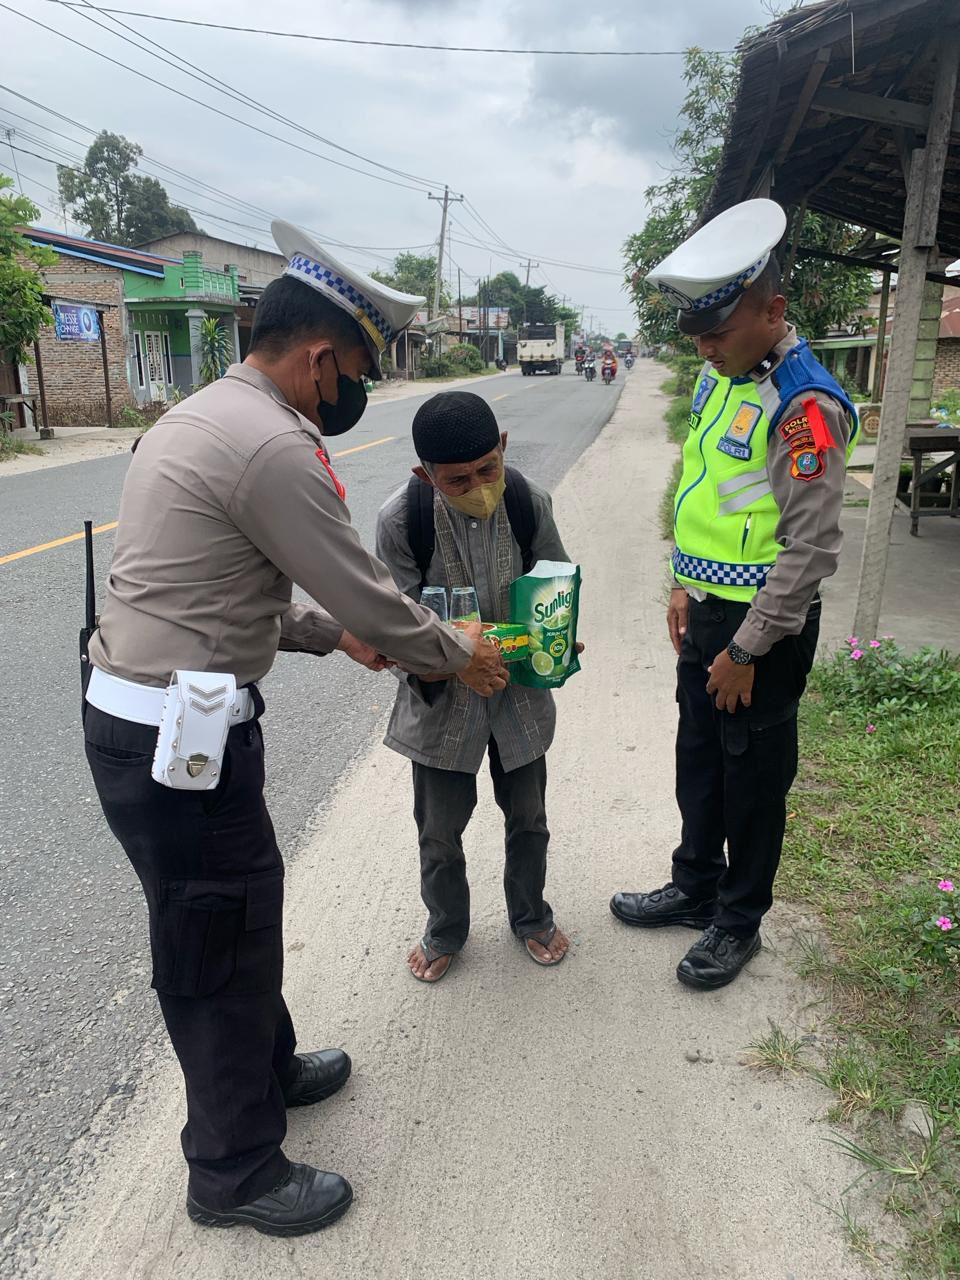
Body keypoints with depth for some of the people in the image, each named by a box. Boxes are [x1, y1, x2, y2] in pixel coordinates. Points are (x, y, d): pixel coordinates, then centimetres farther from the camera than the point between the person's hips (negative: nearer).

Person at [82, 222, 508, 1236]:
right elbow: (367, 595, -14)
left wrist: (332, 634, 22)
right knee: (217, 944, 7)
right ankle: (235, 1174, 29)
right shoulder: (274, 447, -19)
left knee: (239, 909, 24)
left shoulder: (198, 417, 13)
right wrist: (458, 657, 3)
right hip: (178, 735, -10)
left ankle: (267, 1071, 47)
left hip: (134, 713, 10)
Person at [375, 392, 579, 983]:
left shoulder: (529, 501, -15)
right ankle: (446, 930, 41)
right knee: (440, 830, 13)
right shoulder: (402, 520, -21)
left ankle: (531, 916, 46)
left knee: (529, 817, 19)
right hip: (442, 696, -1)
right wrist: (425, 666, -29)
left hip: (521, 689, 2)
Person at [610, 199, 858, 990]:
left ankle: (739, 922, 29)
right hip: (706, 609, 8)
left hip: (765, 625, -8)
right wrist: (686, 588, 12)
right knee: (699, 760, 20)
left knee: (753, 777, 9)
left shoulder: (804, 406, -21)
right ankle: (695, 888, 40)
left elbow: (811, 549, -21)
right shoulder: (720, 377, 6)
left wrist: (746, 652, -17)